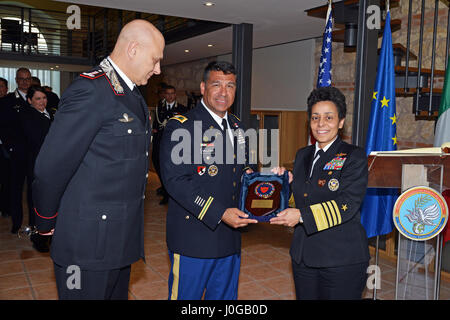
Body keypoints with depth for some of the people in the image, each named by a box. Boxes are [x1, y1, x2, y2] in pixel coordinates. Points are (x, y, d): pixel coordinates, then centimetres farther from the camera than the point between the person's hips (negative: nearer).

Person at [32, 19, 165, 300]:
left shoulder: (134, 96, 12)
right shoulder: (91, 90, -19)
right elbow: (50, 167, -19)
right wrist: (46, 222, -5)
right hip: (88, 244, -8)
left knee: (118, 294, 20)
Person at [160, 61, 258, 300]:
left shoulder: (236, 126, 12)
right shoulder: (180, 127, -12)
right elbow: (175, 180, -21)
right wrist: (219, 213, -26)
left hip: (230, 236, 7)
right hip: (193, 239, -7)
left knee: (225, 296, 21)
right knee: (186, 296, 9)